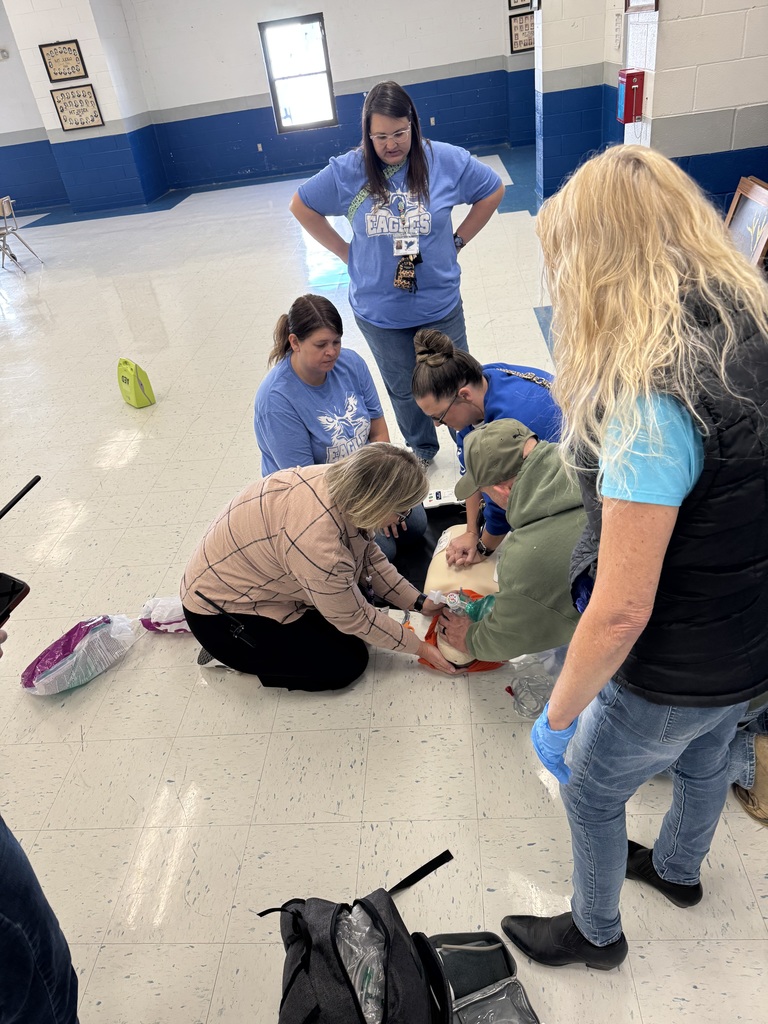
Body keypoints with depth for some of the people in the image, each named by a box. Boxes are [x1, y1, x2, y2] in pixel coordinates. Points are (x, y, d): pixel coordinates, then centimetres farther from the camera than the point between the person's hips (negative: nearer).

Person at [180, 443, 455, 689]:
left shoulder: (341, 479, -15)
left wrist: (419, 603, -2)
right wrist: (420, 648, -11)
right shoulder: (317, 542, -39)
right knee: (347, 664, -5)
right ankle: (235, 653, 4)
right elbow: (354, 619, -22)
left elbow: (370, 558, 0)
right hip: (223, 612, -8)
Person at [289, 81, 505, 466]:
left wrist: (457, 240, 2)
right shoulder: (347, 172, -8)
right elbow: (301, 206, 7)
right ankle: (421, 452, 41)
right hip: (379, 312, 1)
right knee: (404, 391, 17)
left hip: (439, 304, 0)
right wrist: (347, 253, 2)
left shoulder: (446, 160, -8)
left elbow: (492, 191, 8)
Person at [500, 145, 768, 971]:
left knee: (590, 791, 20)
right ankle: (677, 871, 65)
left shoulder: (652, 404, -34)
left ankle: (595, 933, 49)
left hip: (677, 675, -8)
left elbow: (622, 611, -31)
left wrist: (558, 717, -16)